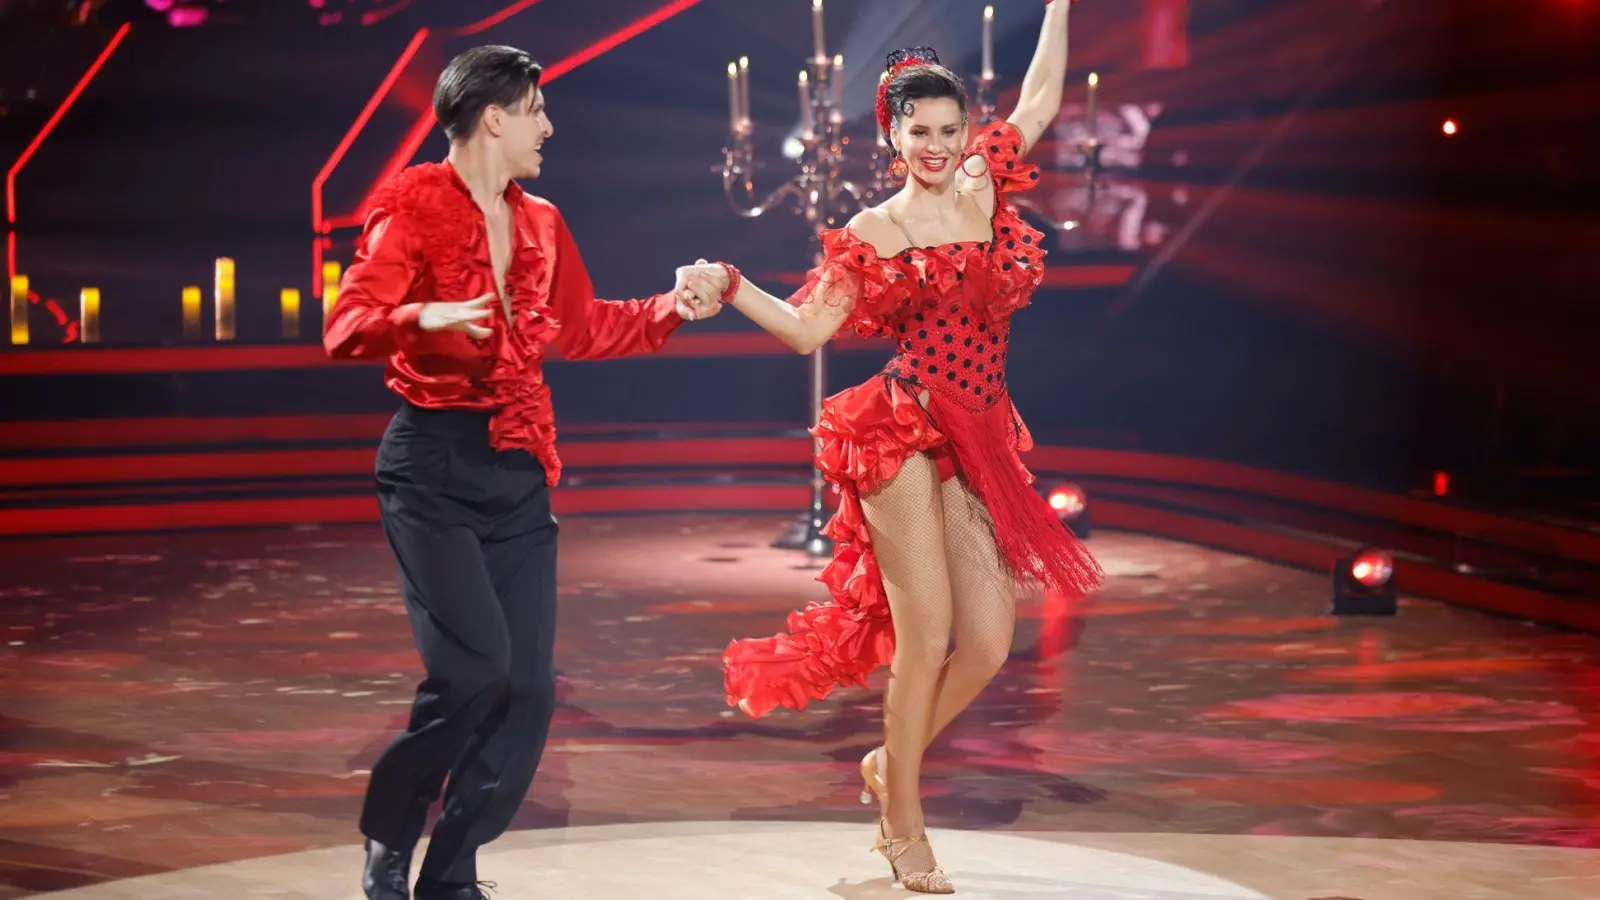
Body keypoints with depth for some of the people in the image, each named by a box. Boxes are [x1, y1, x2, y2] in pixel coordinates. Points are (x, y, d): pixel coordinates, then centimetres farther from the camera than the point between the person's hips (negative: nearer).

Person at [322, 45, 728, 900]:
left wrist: (673, 308, 16)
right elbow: (346, 328, -17)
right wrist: (426, 317, -34)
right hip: (434, 464, -7)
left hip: (518, 473, 7)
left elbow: (581, 327, 26)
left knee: (529, 689, 1)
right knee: (475, 663, -19)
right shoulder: (415, 205, -7)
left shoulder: (538, 223, 13)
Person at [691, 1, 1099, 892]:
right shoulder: (873, 235, 1)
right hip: (905, 439, -5)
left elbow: (1041, 98, 20)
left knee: (988, 643, 0)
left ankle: (891, 766, 24)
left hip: (981, 447, 5)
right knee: (927, 635, -9)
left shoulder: (990, 190, 12)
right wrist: (730, 287, -13)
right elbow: (807, 328, 0)